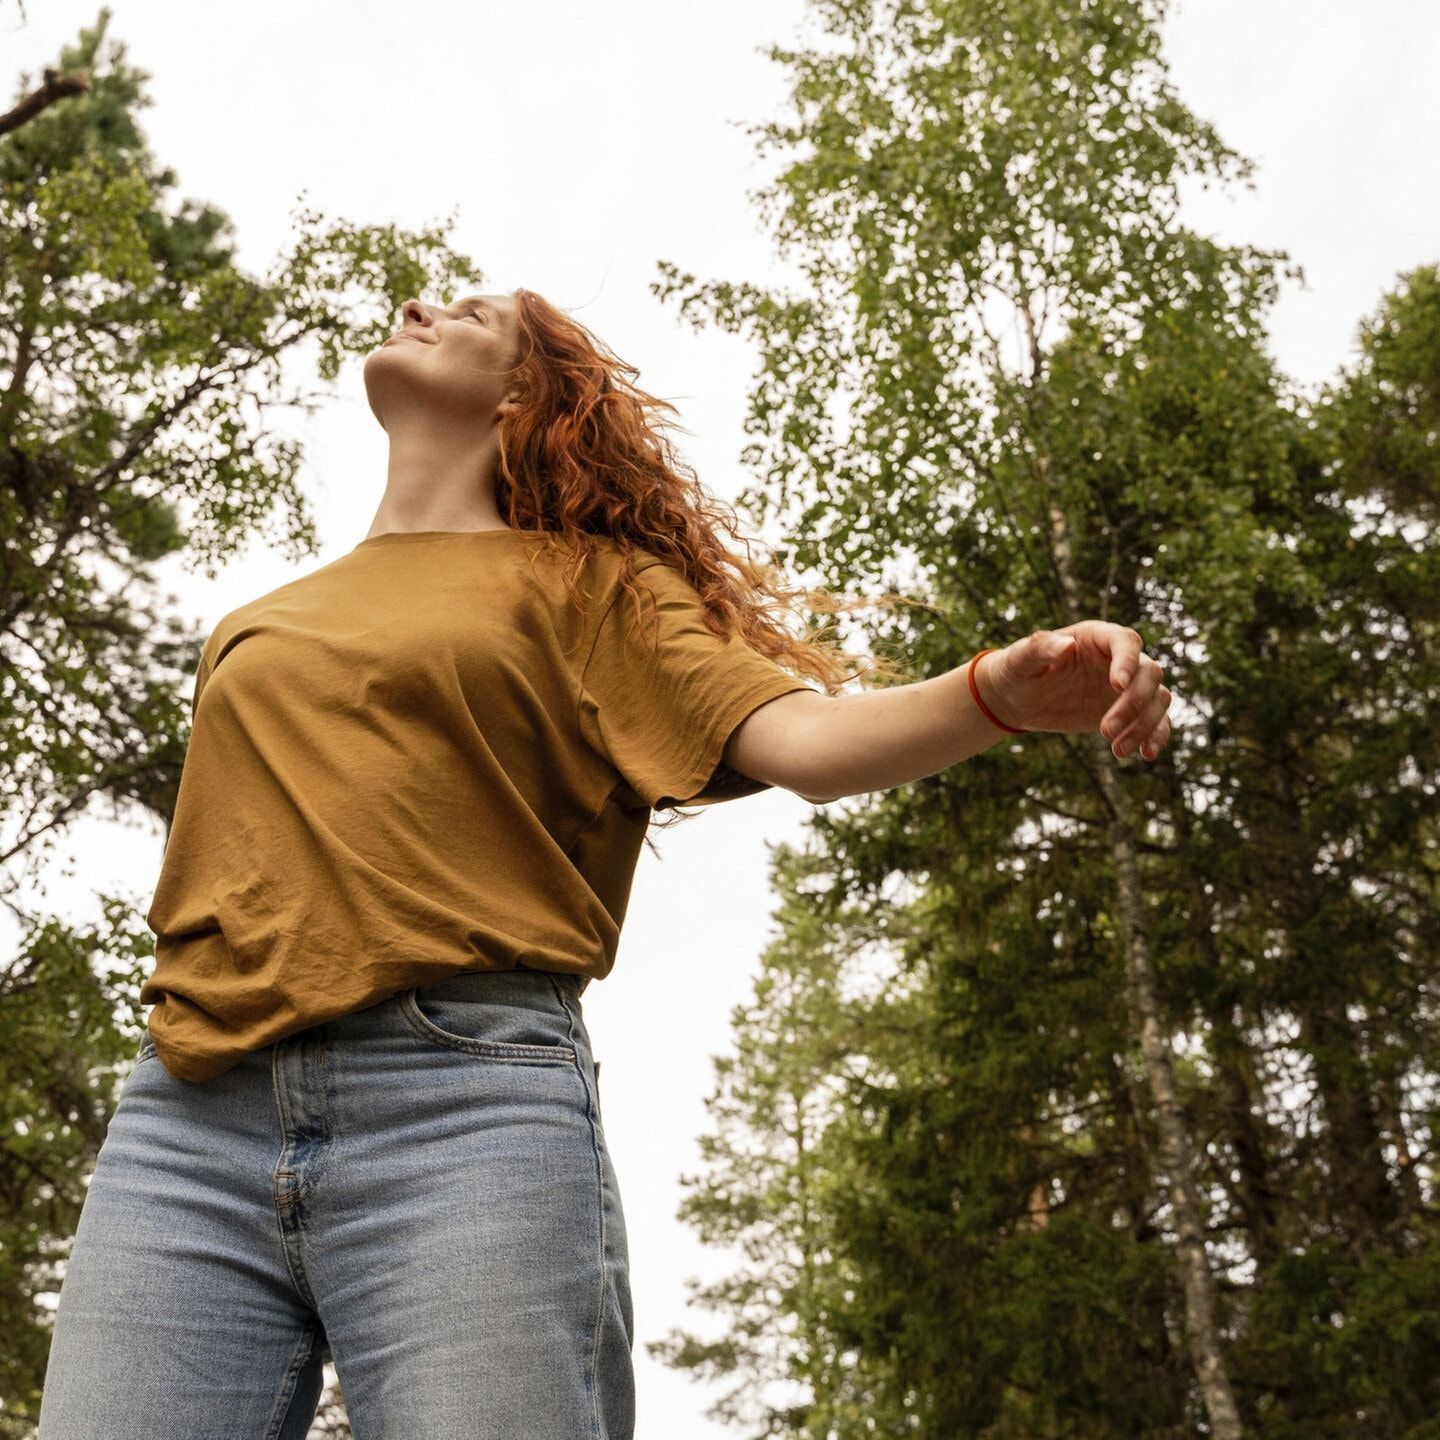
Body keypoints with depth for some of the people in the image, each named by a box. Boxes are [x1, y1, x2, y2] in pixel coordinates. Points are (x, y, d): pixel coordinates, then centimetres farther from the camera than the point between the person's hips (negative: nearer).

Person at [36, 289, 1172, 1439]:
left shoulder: (588, 582, 13)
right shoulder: (250, 631, 27)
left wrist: (1002, 692, -22)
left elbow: (804, 738, -3)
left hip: (468, 1100, -4)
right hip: (188, 1125, 5)